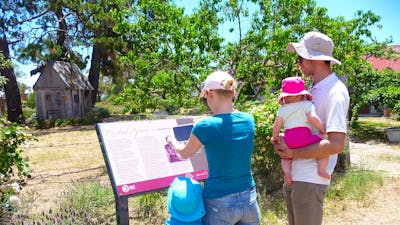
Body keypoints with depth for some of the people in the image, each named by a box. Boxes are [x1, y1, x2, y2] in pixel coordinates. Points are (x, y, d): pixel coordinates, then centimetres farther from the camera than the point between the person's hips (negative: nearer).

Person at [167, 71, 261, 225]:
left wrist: (172, 142, 24)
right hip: (249, 200, 5)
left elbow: (185, 153, 4)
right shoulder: (248, 120, -3)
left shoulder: (206, 126, -16)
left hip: (219, 203, -4)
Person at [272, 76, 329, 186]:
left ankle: (286, 171, 1)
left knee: (285, 156, 27)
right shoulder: (307, 104, 6)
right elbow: (313, 118, -10)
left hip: (288, 139, 4)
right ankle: (321, 168, -10)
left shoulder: (282, 109, 14)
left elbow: (276, 125, 12)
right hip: (304, 137, -4)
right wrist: (321, 128, 5)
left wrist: (274, 138, 27)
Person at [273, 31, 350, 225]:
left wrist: (292, 153, -16)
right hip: (293, 175, 8)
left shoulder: (335, 92, -16)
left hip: (310, 180, -8)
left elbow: (336, 145, -23)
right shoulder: (314, 88, 11)